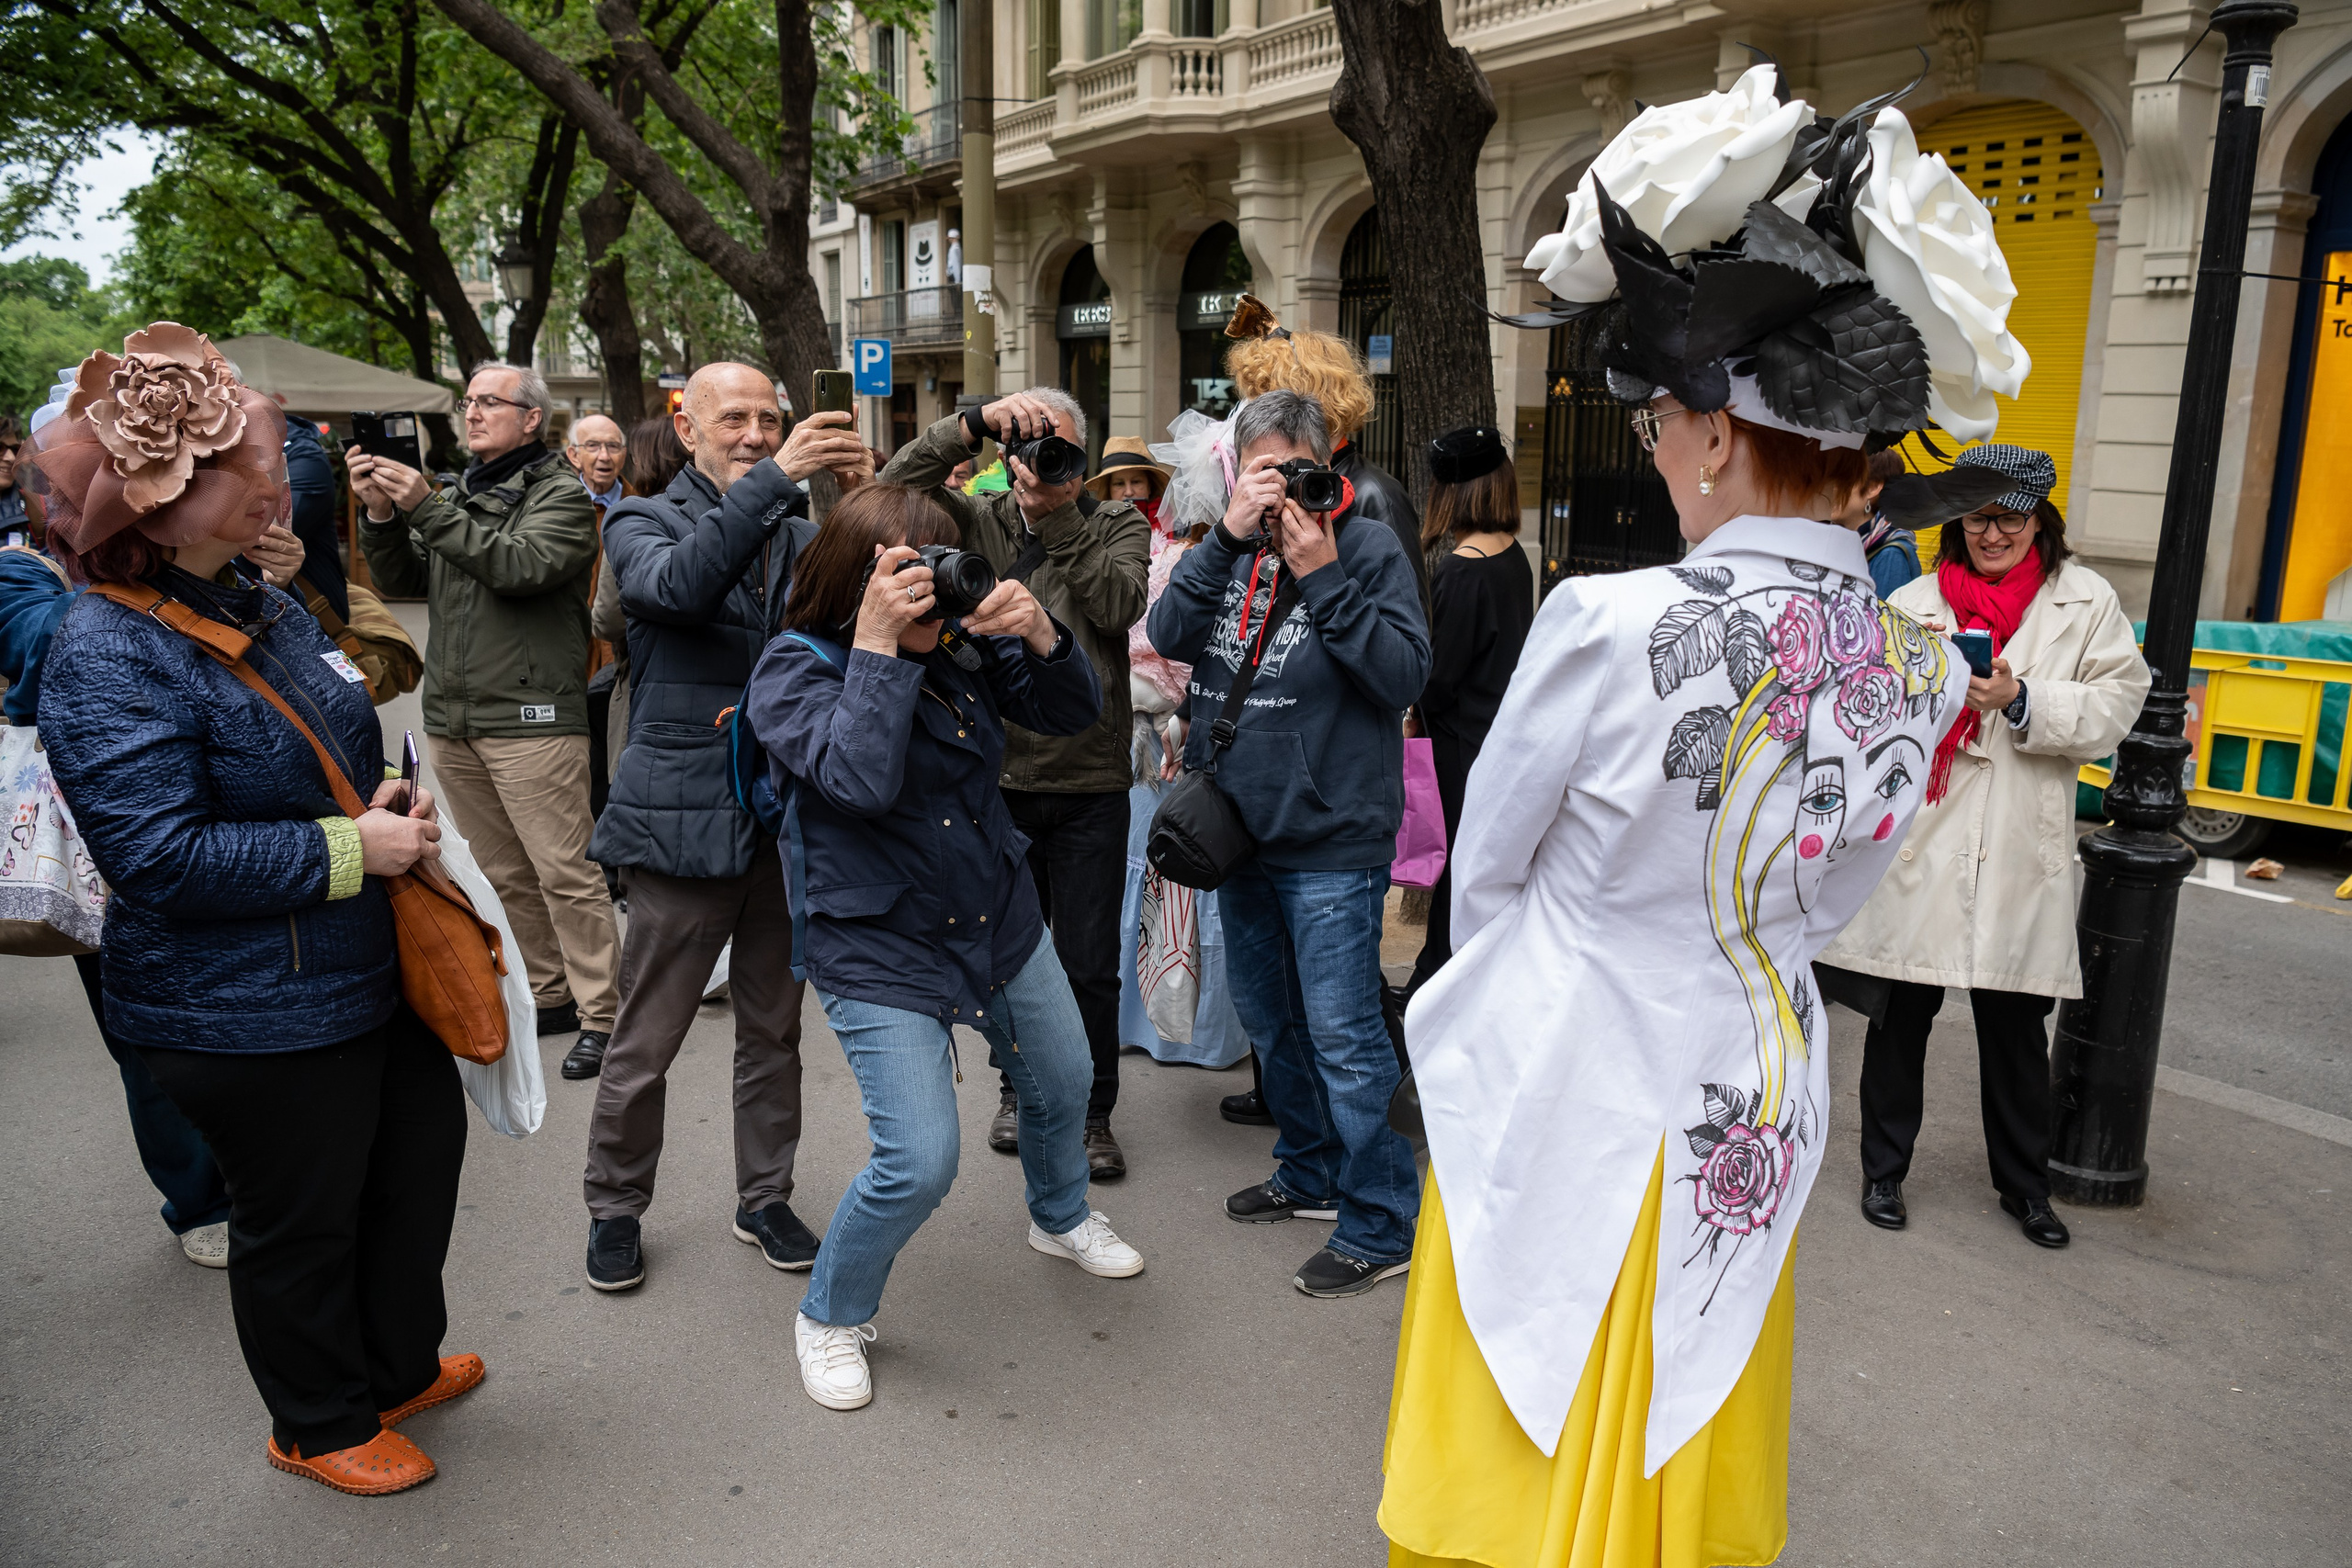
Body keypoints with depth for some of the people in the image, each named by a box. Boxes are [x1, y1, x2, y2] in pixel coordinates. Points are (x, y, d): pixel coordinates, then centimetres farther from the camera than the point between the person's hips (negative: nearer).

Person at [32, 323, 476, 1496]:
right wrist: (350, 850, -23)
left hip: (367, 972, 9)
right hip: (249, 1016, -9)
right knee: (300, 1222, 11)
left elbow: (340, 747, 20)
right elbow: (160, 858, -27)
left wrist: (390, 800, -2)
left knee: (421, 1150, 22)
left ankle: (397, 1365, 45)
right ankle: (319, 1425, 36)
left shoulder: (258, 606, 5)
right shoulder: (107, 656, -22)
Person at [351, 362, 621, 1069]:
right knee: (503, 875, 13)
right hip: (453, 719, 8)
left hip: (530, 717, -7)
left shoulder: (560, 493, -2)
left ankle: (602, 1012, -1)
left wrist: (425, 508, -18)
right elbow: (402, 580, 16)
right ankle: (548, 996, 24)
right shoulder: (461, 493, 20)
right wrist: (381, 513, 0)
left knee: (564, 871, -7)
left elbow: (520, 565, -20)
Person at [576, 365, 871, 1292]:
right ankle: (615, 1208, 27)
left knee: (773, 1030, 15)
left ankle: (764, 1199, 31)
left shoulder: (802, 536, 11)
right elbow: (677, 585, -24)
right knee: (644, 1041, 6)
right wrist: (775, 478, -30)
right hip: (683, 818, -4)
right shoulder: (644, 522, 0)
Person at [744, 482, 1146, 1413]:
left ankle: (1060, 1217, 56)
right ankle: (830, 1317, 19)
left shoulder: (962, 641, -5)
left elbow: (1073, 713, -4)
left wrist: (1039, 635, -23)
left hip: (1005, 924, 6)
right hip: (880, 954, -6)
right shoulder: (793, 671, -17)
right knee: (918, 1163, -11)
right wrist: (878, 645, -36)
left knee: (1063, 1082, 23)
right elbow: (863, 779, -33)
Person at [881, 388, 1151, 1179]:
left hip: (1090, 781, -2)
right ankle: (1019, 1087, 36)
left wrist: (1060, 514, -19)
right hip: (1001, 775, 2)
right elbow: (895, 489, -10)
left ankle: (1092, 1112, 21)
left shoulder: (1117, 525, 2)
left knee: (1089, 965, 4)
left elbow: (1118, 604, -16)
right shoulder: (982, 522, 5)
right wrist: (974, 423, -19)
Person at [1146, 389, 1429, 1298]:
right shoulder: (1227, 554, 7)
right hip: (1240, 831, 7)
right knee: (1270, 1020, 19)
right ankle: (1311, 1173, 38)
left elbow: (1406, 675, -16)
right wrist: (1227, 536, -16)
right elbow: (1169, 636, -7)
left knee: (1342, 1035, -4)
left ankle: (1382, 1222, 10)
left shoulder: (1369, 550, -7)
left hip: (1333, 845, -7)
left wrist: (1324, 577, -20)